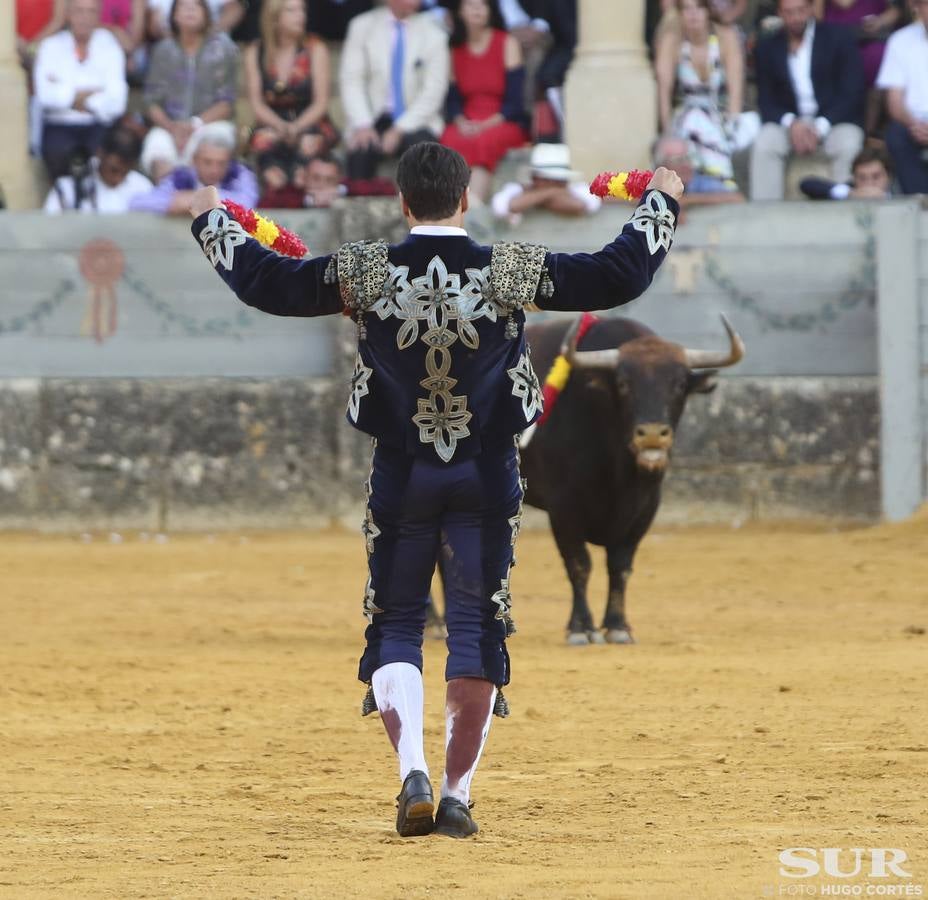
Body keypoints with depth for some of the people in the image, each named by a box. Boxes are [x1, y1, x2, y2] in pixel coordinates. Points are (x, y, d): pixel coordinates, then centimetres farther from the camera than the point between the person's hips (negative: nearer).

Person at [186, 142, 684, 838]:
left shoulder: (366, 274, -8)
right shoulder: (512, 272, -8)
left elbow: (264, 281, 0)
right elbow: (619, 277, -1)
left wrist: (211, 220, 17)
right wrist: (660, 205, 15)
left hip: (400, 473, 0)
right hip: (487, 476, 0)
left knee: (395, 624, 11)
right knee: (477, 626, 6)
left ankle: (414, 774, -10)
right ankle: (457, 795, 4)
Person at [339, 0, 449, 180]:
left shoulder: (433, 34, 1)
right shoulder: (362, 27, 4)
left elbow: (433, 91, -4)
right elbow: (351, 80, -1)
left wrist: (400, 130, -16)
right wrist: (362, 124, -17)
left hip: (415, 119, 0)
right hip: (374, 119, 0)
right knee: (360, 151, -31)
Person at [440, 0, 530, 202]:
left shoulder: (507, 44, 3)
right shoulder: (455, 49, 13)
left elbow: (515, 99, -4)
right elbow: (453, 99, 9)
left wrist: (488, 124, -18)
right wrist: (461, 122, -13)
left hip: (502, 124, -2)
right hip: (467, 124, 3)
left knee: (484, 140, -36)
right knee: (450, 140, -32)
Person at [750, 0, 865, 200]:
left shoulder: (838, 38, 2)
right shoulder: (768, 49, 9)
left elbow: (852, 93, -4)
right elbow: (766, 101, 6)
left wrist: (820, 128, -17)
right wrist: (791, 123, -16)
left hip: (833, 120, -2)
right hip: (789, 122, 2)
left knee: (848, 146, -34)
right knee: (763, 145, -29)